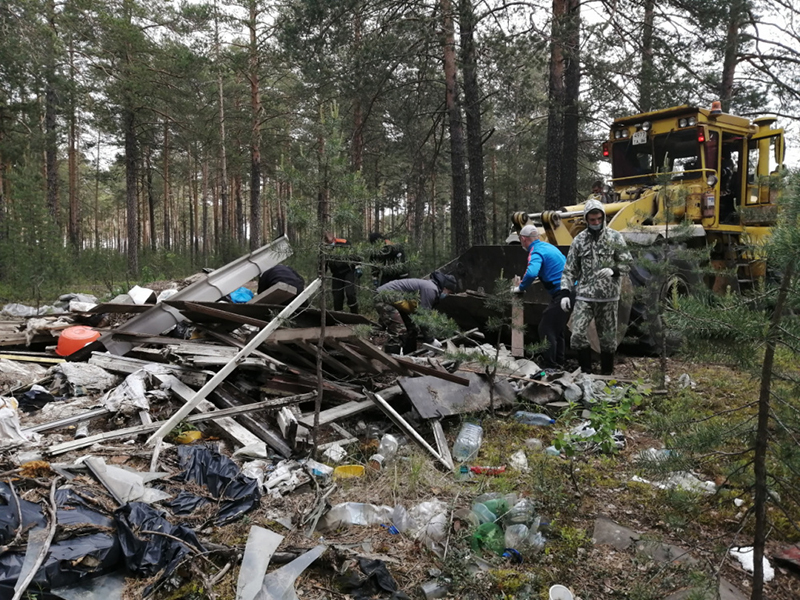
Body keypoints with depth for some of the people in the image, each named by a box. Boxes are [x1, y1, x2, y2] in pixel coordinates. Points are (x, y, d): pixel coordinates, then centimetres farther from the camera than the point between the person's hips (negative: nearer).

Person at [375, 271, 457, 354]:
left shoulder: (431, 288, 13)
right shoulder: (430, 289, -19)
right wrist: (430, 339, -15)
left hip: (393, 300, 11)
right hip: (385, 298, -11)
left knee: (412, 330, 14)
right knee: (399, 333, -20)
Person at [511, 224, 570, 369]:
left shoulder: (536, 252, -13)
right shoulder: (548, 246, 17)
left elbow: (531, 273, -32)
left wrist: (521, 288, -14)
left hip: (561, 293, -10)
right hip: (570, 290, 10)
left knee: (546, 329, -5)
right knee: (556, 329, 19)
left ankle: (549, 366, -4)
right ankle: (558, 364, 26)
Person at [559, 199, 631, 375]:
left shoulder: (615, 237, 2)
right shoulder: (579, 240, 6)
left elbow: (626, 263, 2)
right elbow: (569, 270, 7)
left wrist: (613, 271, -19)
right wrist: (565, 293, -2)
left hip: (608, 296, -1)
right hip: (584, 296, 1)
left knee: (607, 337, 6)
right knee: (578, 334, -12)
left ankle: (607, 372, 22)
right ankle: (585, 370, 4)